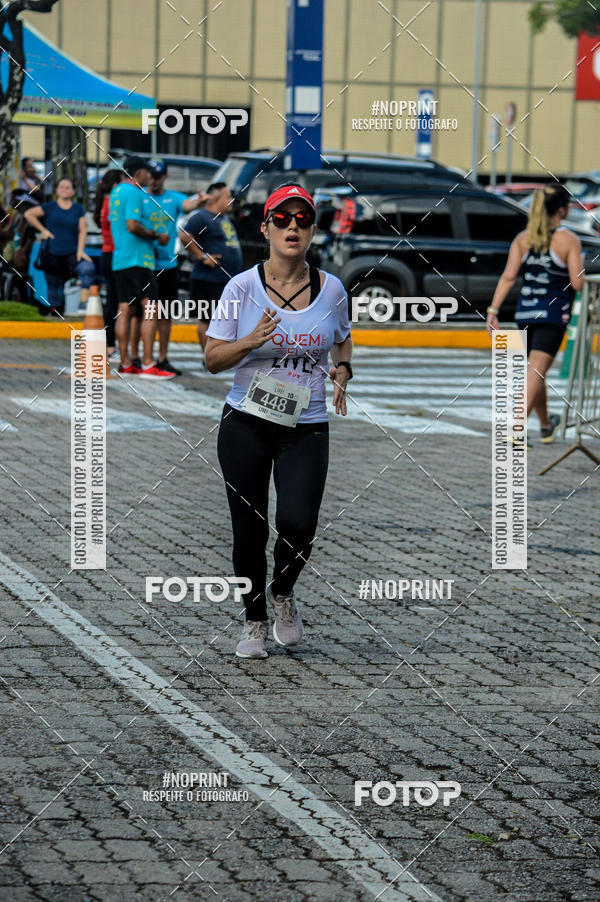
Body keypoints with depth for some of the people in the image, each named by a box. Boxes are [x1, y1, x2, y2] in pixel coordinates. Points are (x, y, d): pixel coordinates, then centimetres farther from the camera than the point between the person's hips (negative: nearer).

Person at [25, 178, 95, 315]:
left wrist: (80, 250, -10)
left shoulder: (78, 209, 8)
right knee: (54, 284, 3)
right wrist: (43, 230, -3)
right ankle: (55, 311, 15)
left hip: (72, 252, 0)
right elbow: (29, 214, 0)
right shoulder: (50, 207, 4)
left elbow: (82, 230, 2)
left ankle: (84, 302, -31)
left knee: (88, 268, -28)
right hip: (52, 254, 0)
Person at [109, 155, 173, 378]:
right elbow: (132, 225, -20)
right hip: (137, 259, -10)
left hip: (119, 258, 10)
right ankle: (148, 365, -16)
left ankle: (125, 363, 10)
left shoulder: (116, 191, 18)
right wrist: (156, 235, -8)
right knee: (150, 309, -10)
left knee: (125, 310, 9)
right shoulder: (134, 192, -11)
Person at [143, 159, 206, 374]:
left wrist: (199, 201, -38)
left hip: (168, 265, 4)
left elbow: (187, 204, -15)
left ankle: (163, 359, 19)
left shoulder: (174, 198, 6)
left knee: (165, 314, 10)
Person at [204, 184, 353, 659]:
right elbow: (213, 359, -1)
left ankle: (283, 593, 17)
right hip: (246, 424, -1)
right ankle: (255, 621, 23)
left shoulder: (331, 289, 2)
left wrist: (341, 371, 2)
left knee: (298, 525, -15)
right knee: (249, 530, 1)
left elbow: (343, 339, 22)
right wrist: (250, 342, -20)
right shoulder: (242, 286, -4)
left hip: (307, 428, 1)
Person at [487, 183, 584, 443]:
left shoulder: (523, 239, 5)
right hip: (553, 314, -5)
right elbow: (577, 283, -12)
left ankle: (546, 426, 38)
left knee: (535, 371, 21)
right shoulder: (568, 240, -7)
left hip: (525, 312, 5)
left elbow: (508, 276, -4)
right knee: (535, 373, -10)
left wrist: (493, 310, -5)